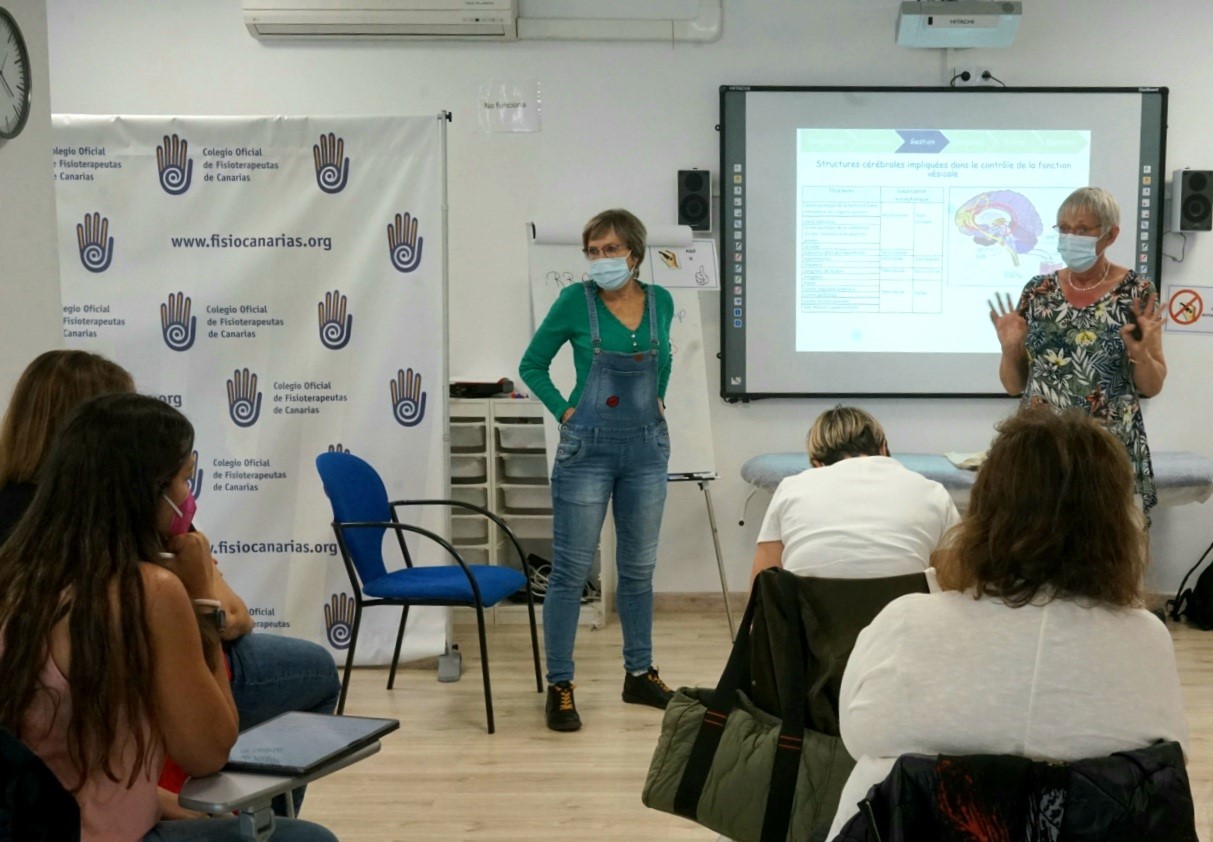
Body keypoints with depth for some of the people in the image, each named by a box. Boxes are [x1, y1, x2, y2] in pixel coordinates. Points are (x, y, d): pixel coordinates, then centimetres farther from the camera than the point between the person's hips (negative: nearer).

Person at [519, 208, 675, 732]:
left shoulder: (660, 302, 3)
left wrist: (658, 399, 11)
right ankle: (560, 686, 8)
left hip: (647, 447, 4)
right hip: (589, 447, -4)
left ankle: (640, 675, 27)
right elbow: (532, 365, 3)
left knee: (639, 567, 13)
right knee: (571, 569, -1)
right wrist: (564, 411, -6)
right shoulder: (576, 301, -7)